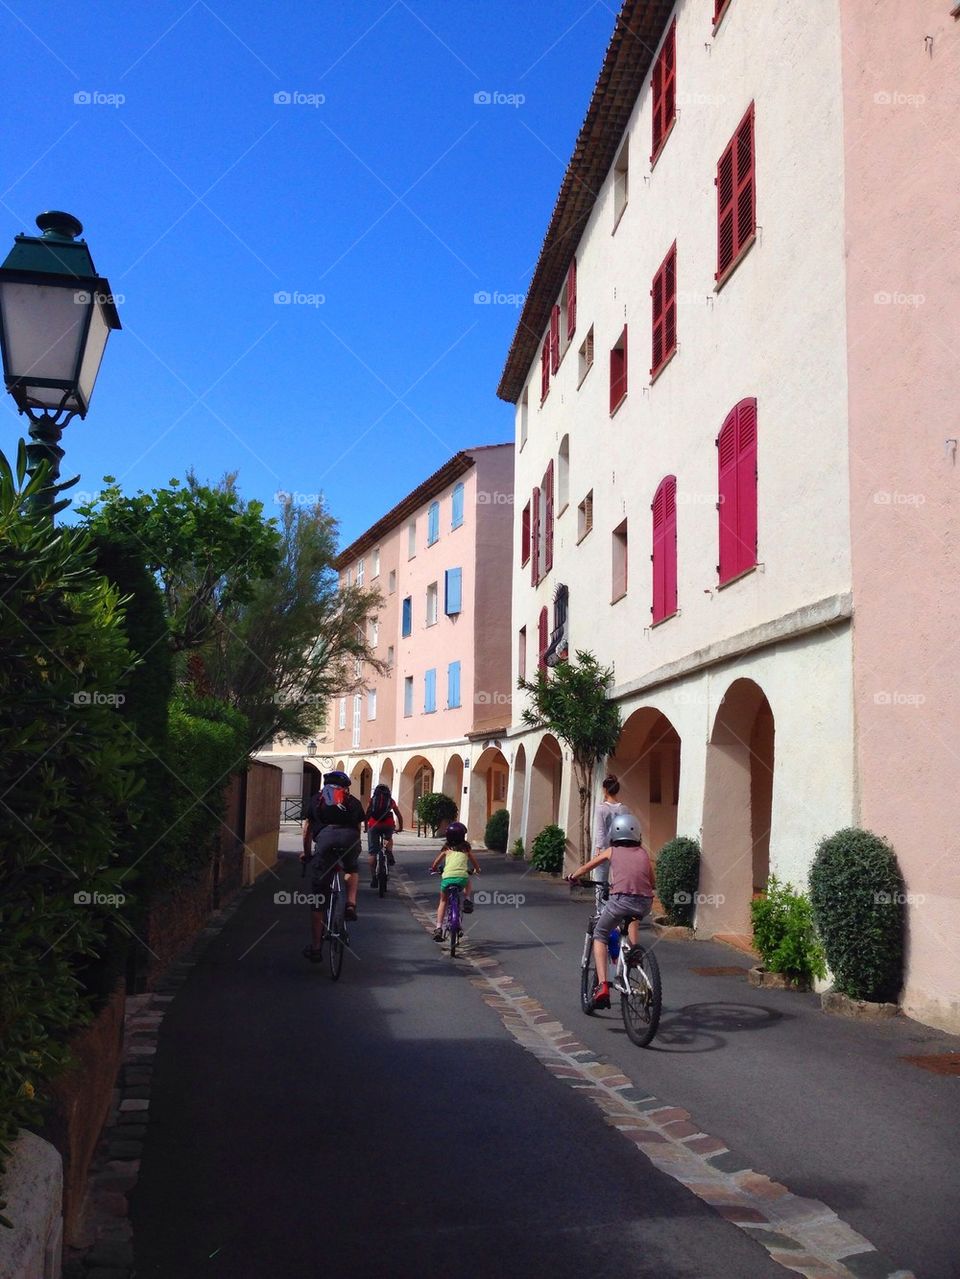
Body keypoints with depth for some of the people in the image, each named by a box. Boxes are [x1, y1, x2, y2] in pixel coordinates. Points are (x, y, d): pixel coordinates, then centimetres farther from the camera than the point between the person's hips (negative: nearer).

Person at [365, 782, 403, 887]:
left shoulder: (372, 799, 19)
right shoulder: (391, 800, 20)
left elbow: (367, 815, 15)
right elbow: (399, 815, 23)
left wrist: (366, 828, 26)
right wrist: (400, 827, 35)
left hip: (374, 826, -1)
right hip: (388, 825, 1)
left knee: (373, 853, 5)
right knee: (388, 838, 36)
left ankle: (373, 878, -2)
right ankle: (389, 854, 9)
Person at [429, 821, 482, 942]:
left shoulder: (446, 848, 18)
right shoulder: (466, 847, 17)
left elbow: (436, 862, 26)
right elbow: (474, 861, 29)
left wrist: (433, 869, 48)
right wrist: (477, 869, 50)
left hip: (447, 877, 0)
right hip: (462, 876, 0)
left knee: (443, 901, 20)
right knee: (467, 882, 37)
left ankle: (438, 928, 9)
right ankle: (467, 900, 13)